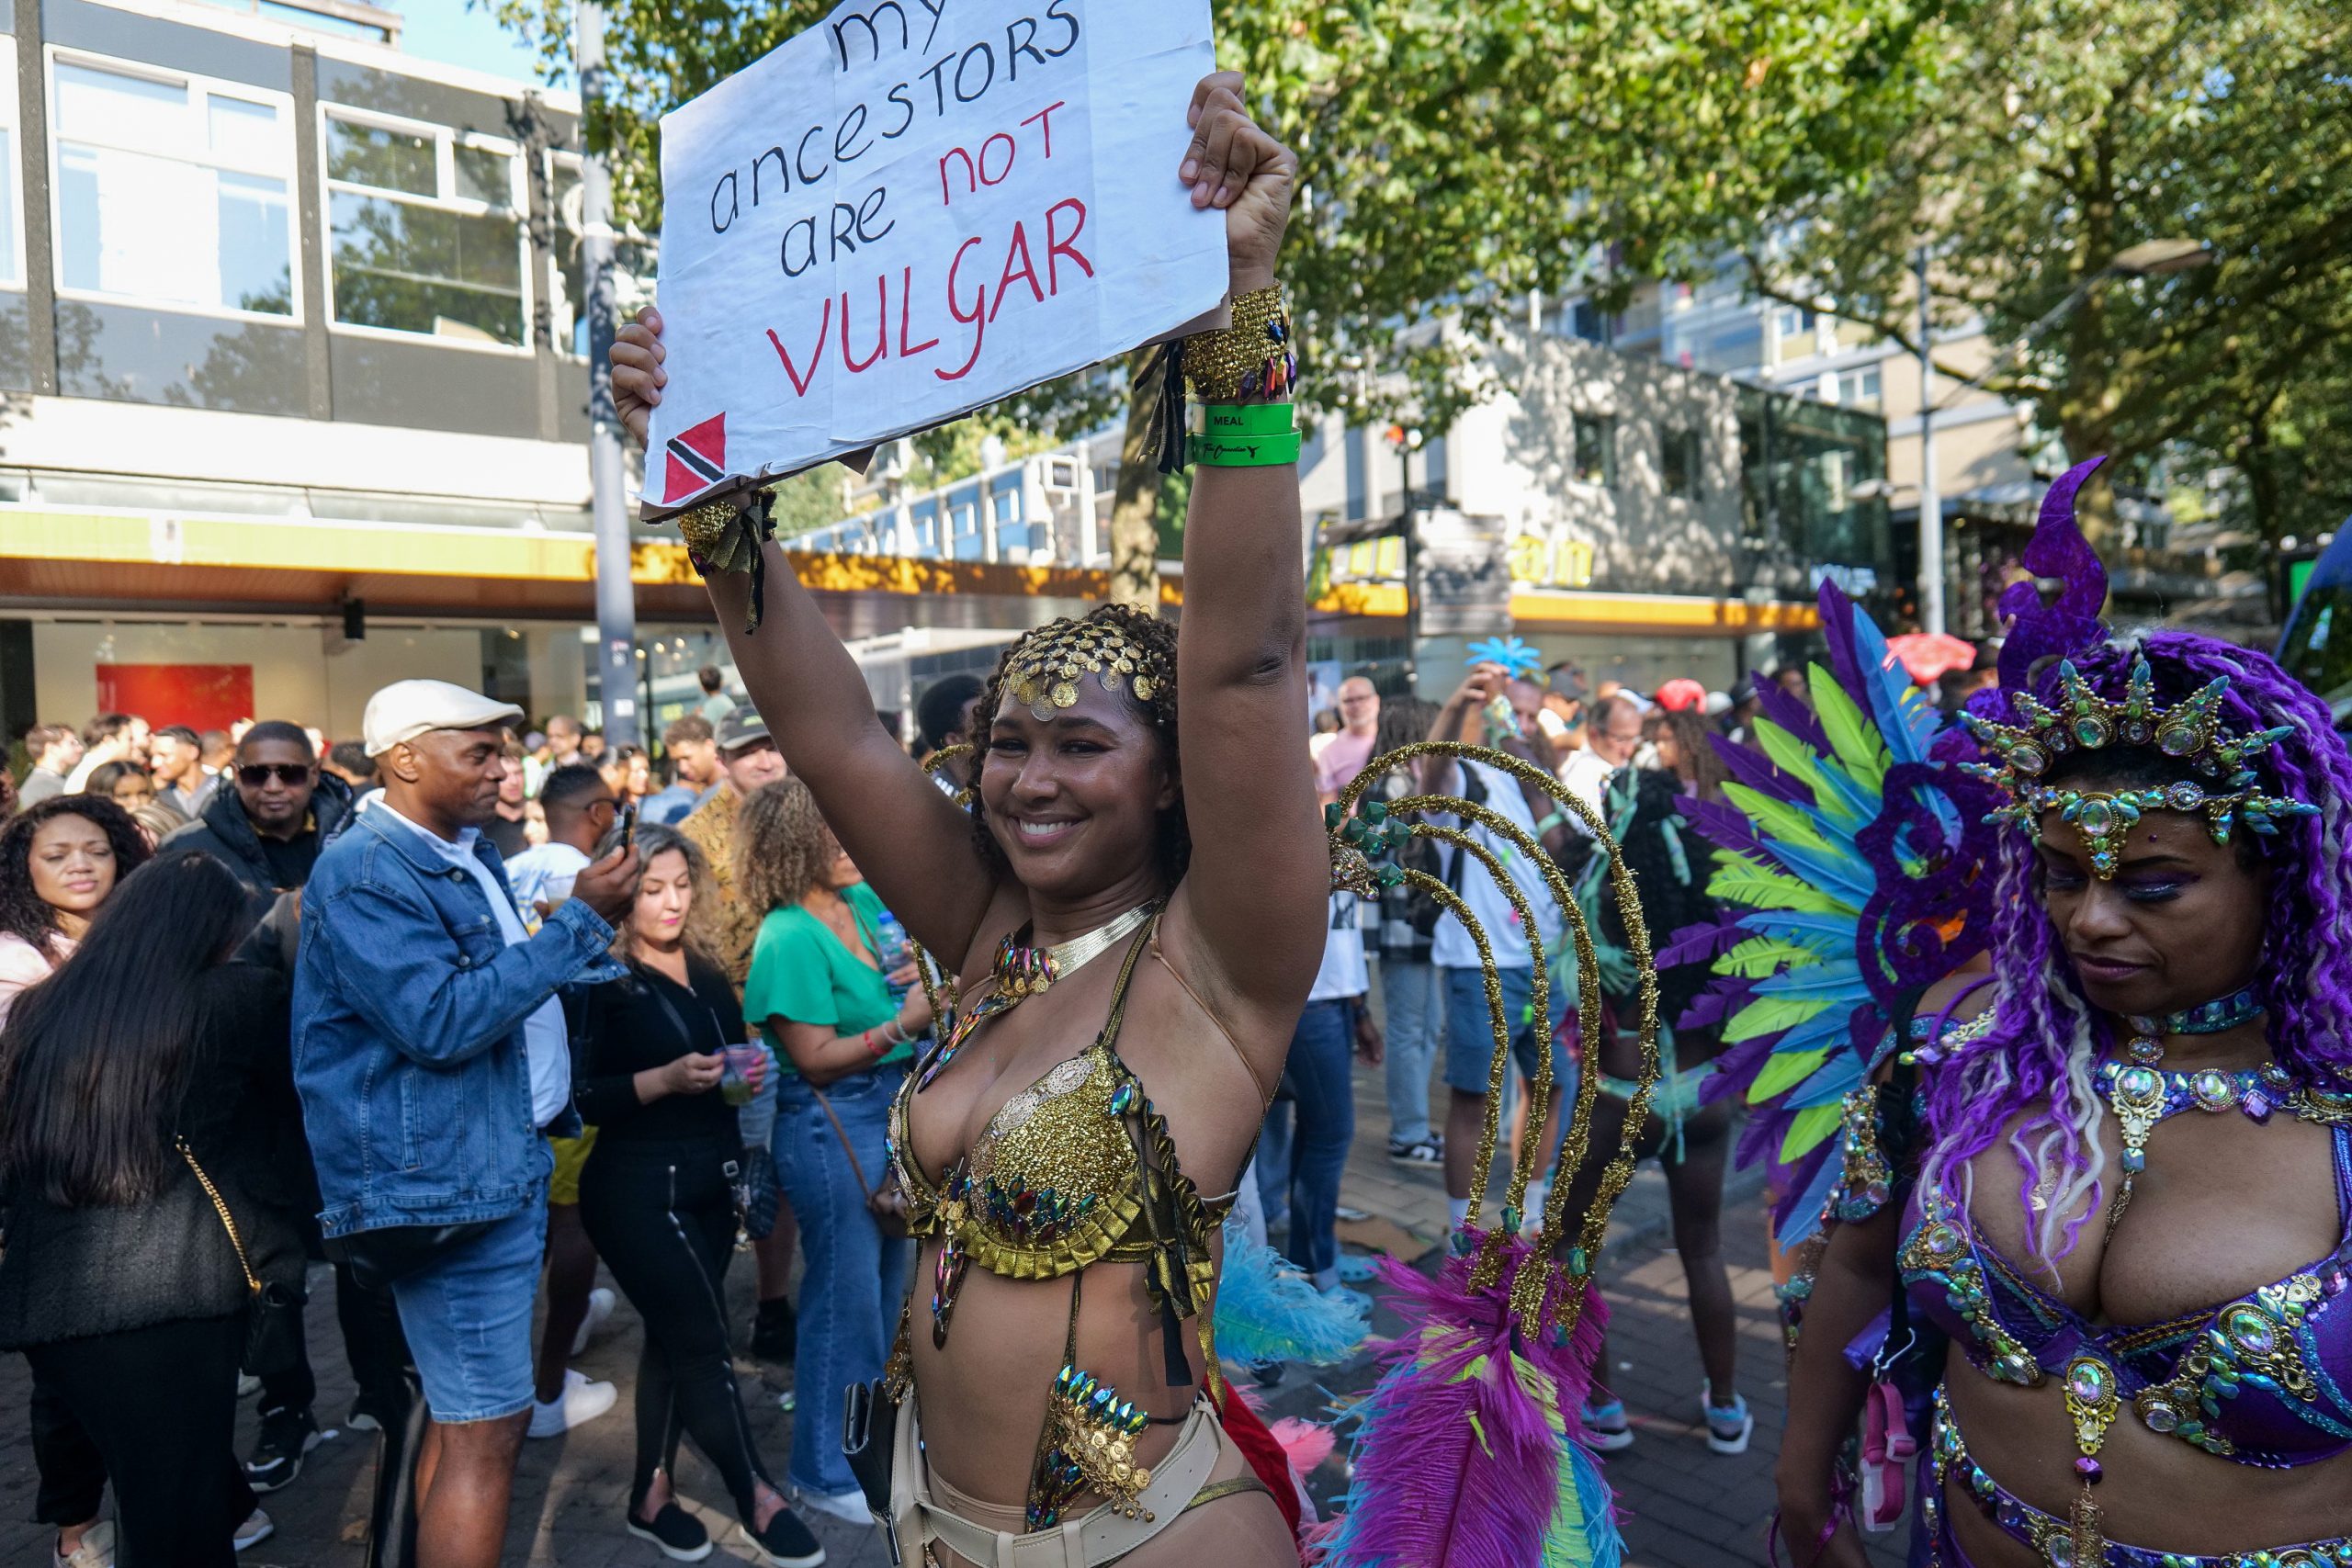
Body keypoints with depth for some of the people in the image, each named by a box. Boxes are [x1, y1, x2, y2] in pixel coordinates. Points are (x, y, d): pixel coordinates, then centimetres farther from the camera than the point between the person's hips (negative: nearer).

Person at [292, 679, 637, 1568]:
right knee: (486, 1430, -4)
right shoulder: (366, 873, -17)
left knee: (461, 1413, 20)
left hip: (502, 1162, 10)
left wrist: (591, 930, 6)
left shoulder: (467, 853, 12)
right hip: (446, 1179, -10)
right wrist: (581, 920, -23)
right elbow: (441, 1021, -27)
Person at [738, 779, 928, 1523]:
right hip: (831, 1123, -8)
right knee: (844, 1295, 6)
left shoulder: (866, 901, 3)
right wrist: (904, 1023, -23)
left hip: (889, 1110, 8)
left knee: (887, 1285, 21)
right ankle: (823, 1472, 26)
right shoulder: (789, 937, -18)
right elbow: (815, 1060, -18)